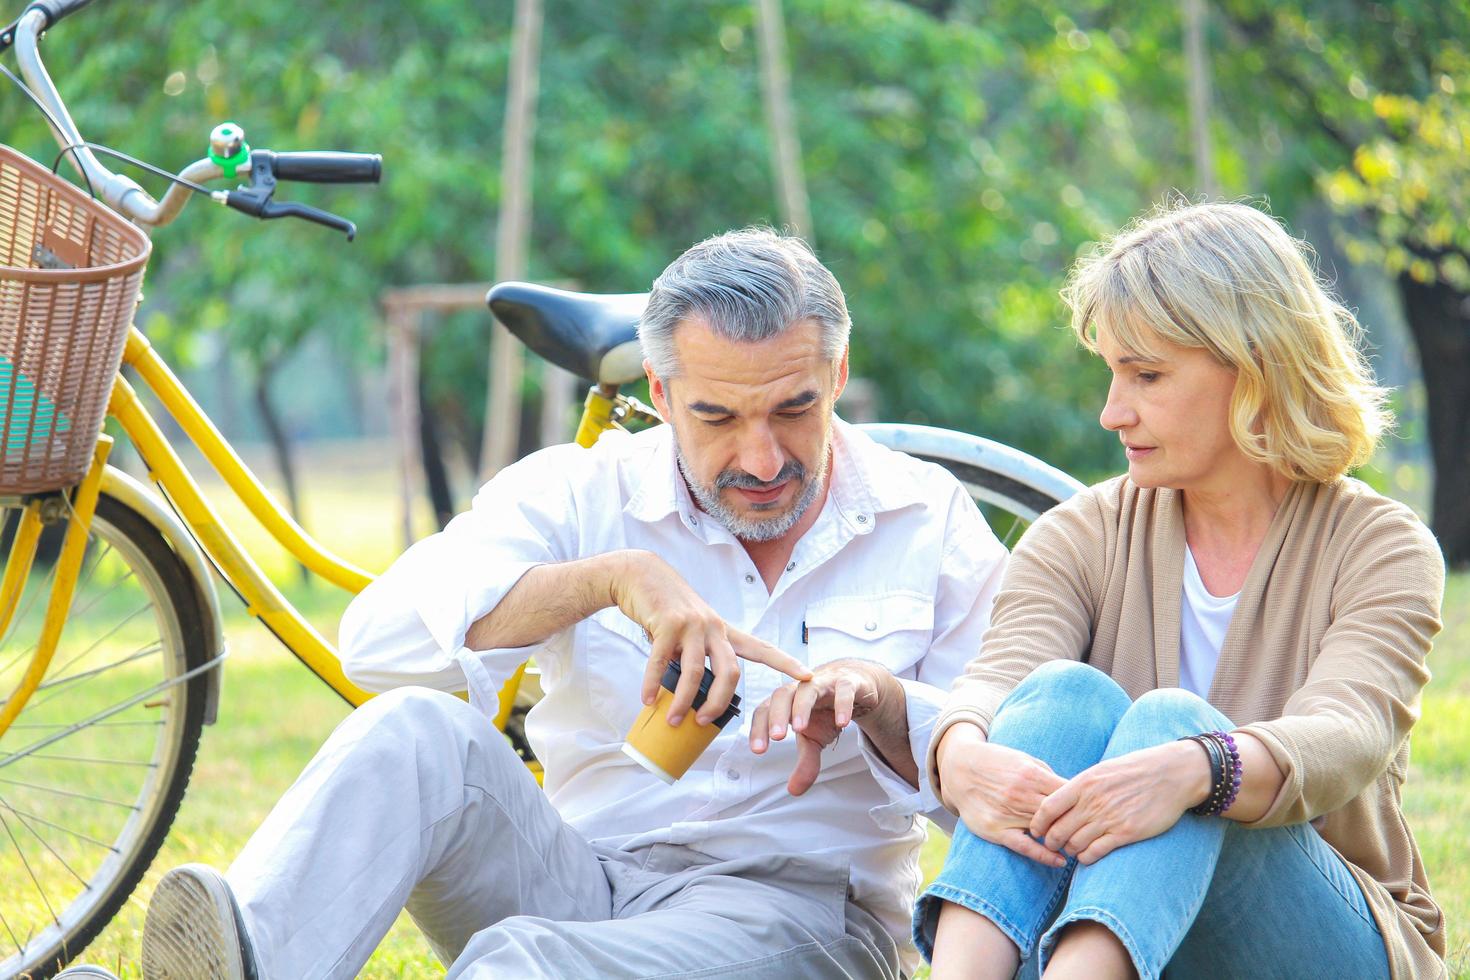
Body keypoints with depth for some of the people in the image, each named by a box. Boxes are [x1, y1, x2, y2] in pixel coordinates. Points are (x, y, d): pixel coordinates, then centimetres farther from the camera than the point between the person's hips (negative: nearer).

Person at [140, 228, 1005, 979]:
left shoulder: (930, 524, 6)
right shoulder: (581, 493, 4)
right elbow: (379, 640, -13)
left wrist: (875, 696, -21)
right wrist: (616, 576, -25)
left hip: (796, 908, -2)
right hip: (582, 882, 2)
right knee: (421, 730, -28)